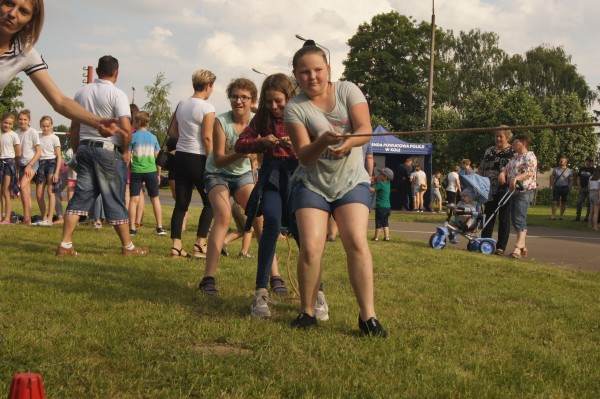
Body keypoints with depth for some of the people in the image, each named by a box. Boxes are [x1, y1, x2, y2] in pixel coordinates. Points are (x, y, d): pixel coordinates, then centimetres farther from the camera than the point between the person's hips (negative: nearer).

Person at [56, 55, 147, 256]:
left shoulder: (81, 92, 8)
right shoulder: (116, 94, -10)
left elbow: (74, 128, 12)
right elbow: (126, 128, -19)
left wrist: (77, 151, 21)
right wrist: (125, 151, -3)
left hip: (84, 148, 5)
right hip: (108, 150, -5)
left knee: (81, 196, 6)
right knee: (115, 200, 2)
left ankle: (65, 245, 0)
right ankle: (128, 247, 12)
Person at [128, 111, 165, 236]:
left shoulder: (133, 136, -3)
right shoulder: (153, 137, 7)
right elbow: (157, 157, 9)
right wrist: (159, 174, 17)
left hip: (136, 171, -3)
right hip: (151, 171, 3)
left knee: (134, 199, 0)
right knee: (155, 198, 12)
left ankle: (132, 228, -5)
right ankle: (159, 227, 12)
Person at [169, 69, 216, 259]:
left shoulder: (181, 104, 9)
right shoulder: (207, 108, -11)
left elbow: (172, 131, 14)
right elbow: (207, 137, -15)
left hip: (180, 156, 6)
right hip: (198, 159, -6)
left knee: (181, 203, 8)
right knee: (209, 203, 7)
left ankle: (176, 245, 3)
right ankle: (200, 245, 2)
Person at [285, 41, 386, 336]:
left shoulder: (347, 91, -2)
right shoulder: (295, 108, -6)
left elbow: (365, 129, -14)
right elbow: (303, 155, -14)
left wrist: (348, 142, -35)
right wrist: (323, 141, -35)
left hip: (352, 182, 1)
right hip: (312, 184, 0)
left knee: (357, 242, -18)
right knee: (310, 247, -15)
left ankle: (368, 316, -13)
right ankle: (307, 312, 5)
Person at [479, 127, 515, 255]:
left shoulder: (513, 152, -1)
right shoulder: (489, 151, 15)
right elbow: (482, 168, 18)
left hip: (505, 189, -5)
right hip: (490, 189, 5)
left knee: (504, 218, 1)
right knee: (488, 216, 7)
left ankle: (501, 247, 4)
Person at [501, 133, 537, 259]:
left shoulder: (529, 156, -7)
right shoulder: (514, 157, 20)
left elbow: (529, 173, -19)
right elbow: (507, 168, 19)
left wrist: (516, 178, -33)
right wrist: (503, 173, -4)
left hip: (524, 191, -9)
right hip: (514, 191, 9)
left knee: (519, 219, -15)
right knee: (514, 219, 10)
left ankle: (518, 248, -18)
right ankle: (523, 247, 19)